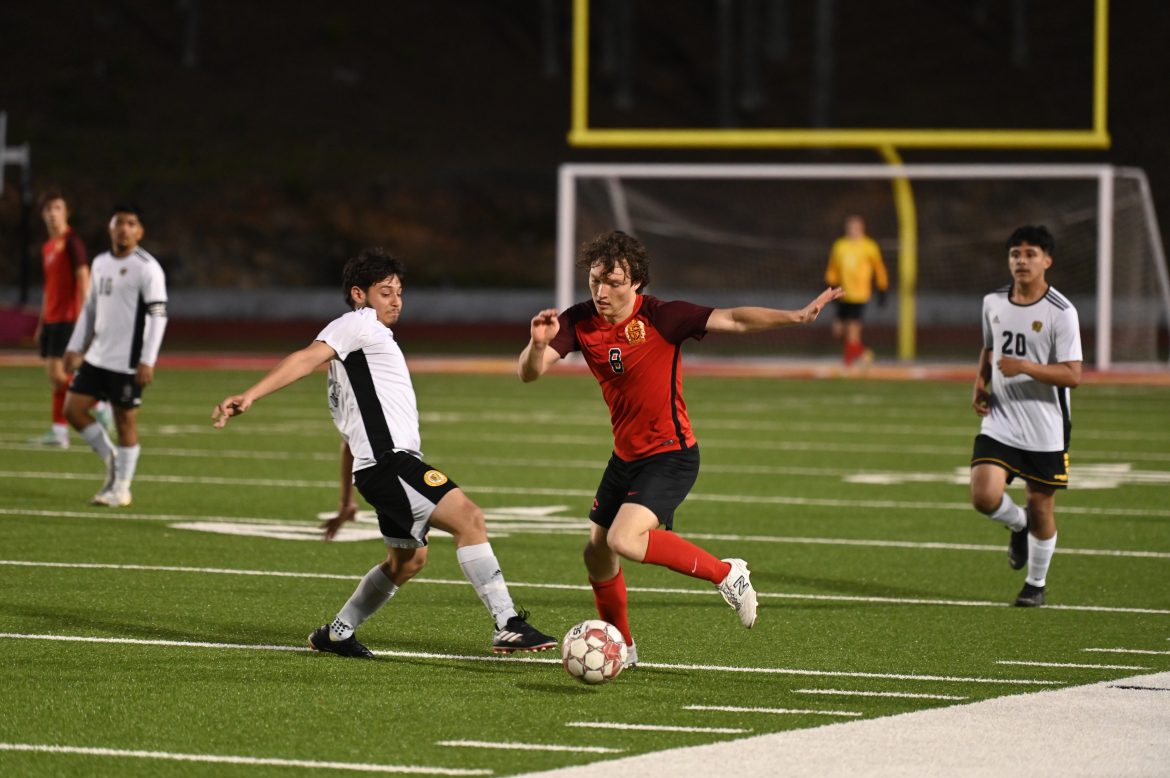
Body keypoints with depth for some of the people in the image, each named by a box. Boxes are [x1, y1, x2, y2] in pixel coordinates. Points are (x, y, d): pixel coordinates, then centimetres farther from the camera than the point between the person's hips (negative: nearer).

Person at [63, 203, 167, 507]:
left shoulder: (147, 268, -10)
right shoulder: (100, 263, 12)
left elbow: (158, 316, -13)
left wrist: (148, 362, -18)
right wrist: (75, 347, 15)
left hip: (128, 363, -7)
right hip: (97, 357, 7)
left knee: (125, 422, -1)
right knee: (73, 408, 2)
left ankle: (121, 488, 8)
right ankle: (110, 457, 21)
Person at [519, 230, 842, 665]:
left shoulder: (661, 318, -18)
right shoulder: (579, 322, -5)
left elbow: (733, 320, -22)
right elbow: (528, 374, -11)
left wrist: (796, 317, -34)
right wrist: (538, 343, -34)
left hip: (671, 456, -6)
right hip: (625, 457, 7)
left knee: (624, 540, -26)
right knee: (597, 555, 13)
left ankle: (726, 574, -8)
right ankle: (621, 647, 36)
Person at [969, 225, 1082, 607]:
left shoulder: (1060, 312, -12)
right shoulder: (994, 303, 4)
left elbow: (1073, 375, -16)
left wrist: (1026, 367, -29)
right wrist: (980, 385, 5)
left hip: (1046, 430, -3)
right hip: (1000, 423, 3)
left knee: (1041, 505, 6)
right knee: (984, 496, -15)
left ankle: (1036, 584, 27)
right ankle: (1019, 523, 21)